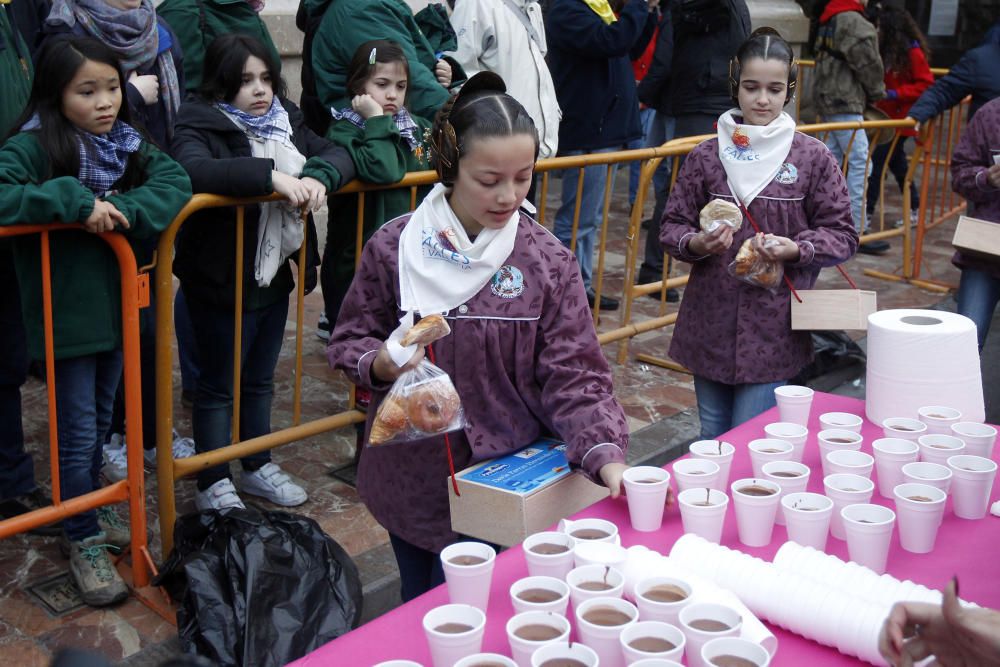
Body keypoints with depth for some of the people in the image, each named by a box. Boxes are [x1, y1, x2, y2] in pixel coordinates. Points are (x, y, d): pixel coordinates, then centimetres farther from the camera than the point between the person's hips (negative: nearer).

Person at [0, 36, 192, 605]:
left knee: (101, 423, 21)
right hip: (67, 314, -5)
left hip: (117, 303, 6)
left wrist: (125, 209, -24)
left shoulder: (125, 141, 2)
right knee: (79, 433, 4)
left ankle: (91, 511, 41)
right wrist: (75, 201, -33)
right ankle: (85, 543, 20)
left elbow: (175, 180, -8)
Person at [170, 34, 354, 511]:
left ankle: (259, 468, 38)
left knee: (260, 381, 21)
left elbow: (340, 154, 3)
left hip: (275, 277, 7)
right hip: (220, 281, -6)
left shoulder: (286, 122, 7)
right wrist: (271, 175, -40)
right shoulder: (199, 127, -14)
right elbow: (193, 169, -34)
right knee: (218, 386, 8)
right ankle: (212, 484, 22)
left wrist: (318, 176, -20)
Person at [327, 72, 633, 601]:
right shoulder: (394, 247, -6)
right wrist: (381, 363, -19)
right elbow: (350, 341, 3)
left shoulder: (547, 261, -7)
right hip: (412, 477, 2)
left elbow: (574, 377, -10)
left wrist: (606, 457, -25)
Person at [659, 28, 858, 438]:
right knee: (711, 442, 16)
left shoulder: (814, 158, -2)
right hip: (710, 324, 2)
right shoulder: (706, 156, 2)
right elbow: (673, 226, 7)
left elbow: (841, 235, 2)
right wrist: (697, 243, -15)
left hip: (774, 331, -2)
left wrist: (795, 249, -16)